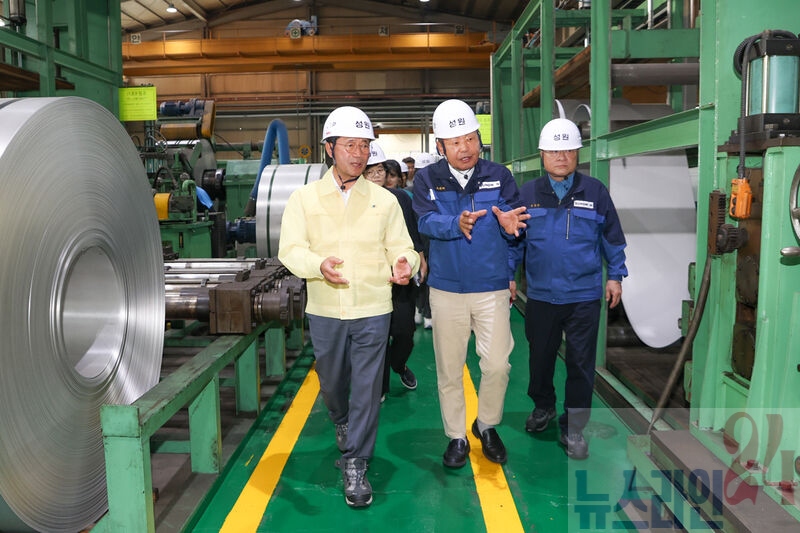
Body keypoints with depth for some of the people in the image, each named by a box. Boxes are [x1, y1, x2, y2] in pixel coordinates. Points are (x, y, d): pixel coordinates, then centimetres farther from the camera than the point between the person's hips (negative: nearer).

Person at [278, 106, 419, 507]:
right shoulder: (303, 198, 1)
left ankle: (355, 465, 14)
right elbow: (290, 249, -7)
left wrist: (404, 264, -21)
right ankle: (342, 423, 51)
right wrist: (319, 264, -28)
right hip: (324, 310, 1)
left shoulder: (384, 200, 3)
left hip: (373, 310, -1)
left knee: (366, 388, -1)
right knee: (331, 382, 18)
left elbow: (401, 246, 3)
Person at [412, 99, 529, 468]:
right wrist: (457, 224, -35)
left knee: (497, 364, -1)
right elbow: (427, 221, -16)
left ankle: (487, 426, 27)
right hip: (447, 289, 0)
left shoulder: (499, 176, 2)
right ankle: (456, 437, 27)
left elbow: (515, 225, -2)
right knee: (449, 368, 8)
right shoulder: (427, 180, -1)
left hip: (492, 288, 0)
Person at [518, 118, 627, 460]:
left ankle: (573, 428, 19)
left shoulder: (595, 191, 0)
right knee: (540, 355, 16)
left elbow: (612, 237, 9)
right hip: (540, 294, 1)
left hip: (584, 295, -1)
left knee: (581, 362, 4)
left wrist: (616, 276, 9)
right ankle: (543, 406, 41)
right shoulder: (528, 193, 2)